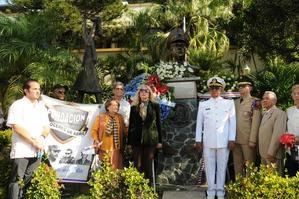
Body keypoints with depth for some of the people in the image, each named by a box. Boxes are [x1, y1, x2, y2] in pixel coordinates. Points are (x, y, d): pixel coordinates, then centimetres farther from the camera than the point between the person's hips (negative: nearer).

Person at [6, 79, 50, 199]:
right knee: (16, 180, -1)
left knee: (28, 180, 10)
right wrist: (33, 141, -15)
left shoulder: (42, 107, 14)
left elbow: (47, 128, 13)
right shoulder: (17, 105, -4)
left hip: (37, 150, 5)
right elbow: (16, 127, -13)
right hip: (21, 150, -5)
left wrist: (41, 138, -7)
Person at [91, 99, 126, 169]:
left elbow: (124, 131, 10)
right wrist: (97, 141, -10)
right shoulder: (101, 117, 0)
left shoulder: (120, 117, 9)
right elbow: (94, 130, 2)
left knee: (116, 168, 2)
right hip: (104, 148, -2)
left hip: (116, 148, 2)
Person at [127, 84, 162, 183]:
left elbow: (158, 123, 5)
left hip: (150, 140, -1)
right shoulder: (134, 107, 8)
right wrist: (129, 142, 6)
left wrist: (159, 140, 1)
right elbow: (130, 125, 9)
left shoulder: (155, 106, 6)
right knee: (138, 165, 3)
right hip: (137, 140, 1)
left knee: (148, 165, 4)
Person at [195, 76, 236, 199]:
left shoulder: (229, 103, 6)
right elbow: (199, 123, 8)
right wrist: (198, 140, 4)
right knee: (209, 167, 6)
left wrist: (232, 139, -2)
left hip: (223, 141, -1)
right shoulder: (203, 105, 8)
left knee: (222, 167, 5)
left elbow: (232, 122, 4)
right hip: (208, 141, 1)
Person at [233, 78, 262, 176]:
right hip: (236, 139, 6)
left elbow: (256, 122, -10)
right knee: (237, 165, 11)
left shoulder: (255, 102, -3)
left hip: (248, 139, -5)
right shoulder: (235, 102, 15)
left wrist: (252, 140, -14)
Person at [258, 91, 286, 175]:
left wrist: (271, 153, -22)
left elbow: (278, 134, -20)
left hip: (272, 155, -8)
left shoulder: (280, 113, -11)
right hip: (263, 154, 8)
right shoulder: (264, 114, 17)